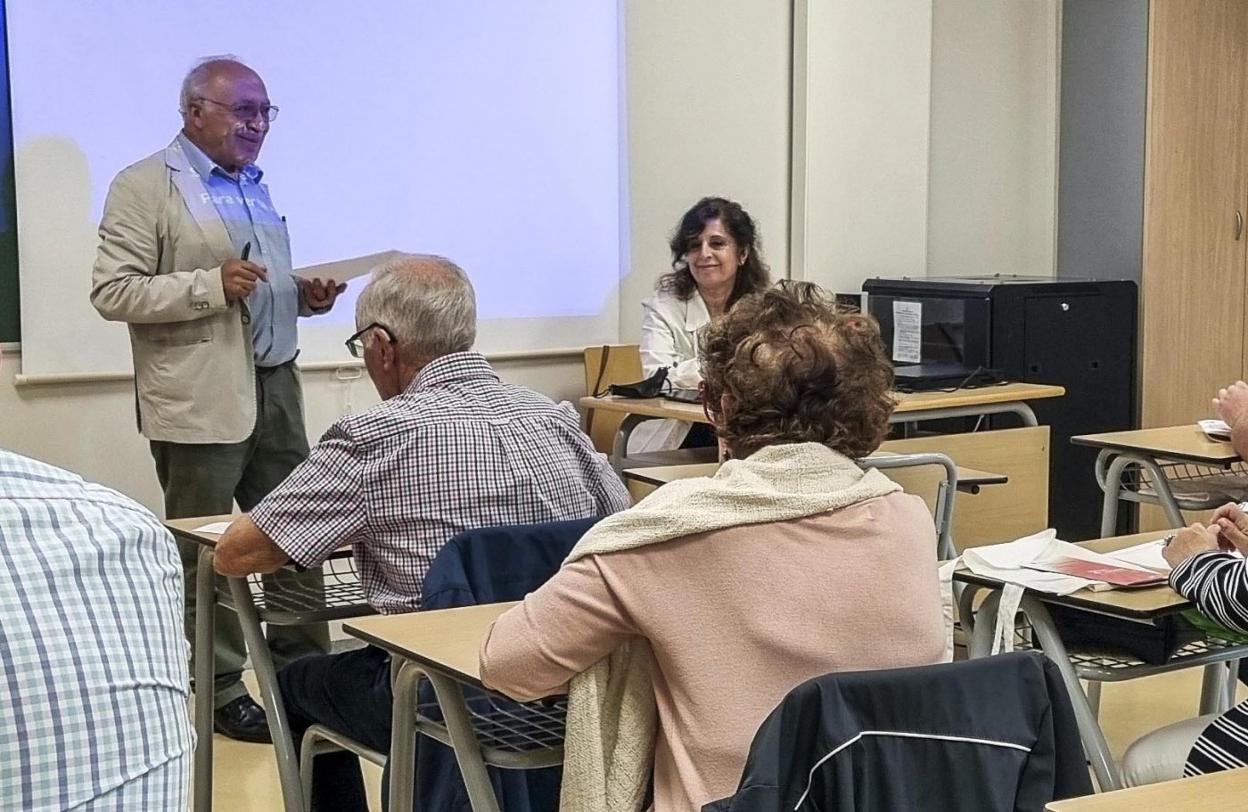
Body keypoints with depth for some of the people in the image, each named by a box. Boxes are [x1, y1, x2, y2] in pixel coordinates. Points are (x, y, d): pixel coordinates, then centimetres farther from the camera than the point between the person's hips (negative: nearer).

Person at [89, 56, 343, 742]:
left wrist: (305, 295, 4)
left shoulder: (254, 184, 18)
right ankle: (223, 692, 14)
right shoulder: (143, 188, -6)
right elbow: (112, 293, -13)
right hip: (198, 400, -7)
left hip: (275, 387, 7)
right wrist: (212, 285, -22)